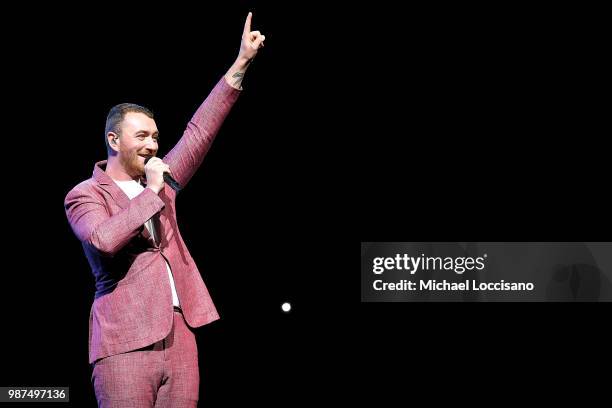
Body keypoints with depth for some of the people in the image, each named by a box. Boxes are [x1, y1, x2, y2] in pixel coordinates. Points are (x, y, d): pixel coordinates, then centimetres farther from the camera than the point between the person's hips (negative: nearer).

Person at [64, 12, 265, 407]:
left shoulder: (160, 182, 17)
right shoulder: (84, 196, -1)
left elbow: (200, 132, 14)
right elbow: (105, 239, -21)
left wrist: (241, 64, 10)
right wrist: (152, 192, -12)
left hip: (179, 335, 6)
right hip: (126, 341, -6)